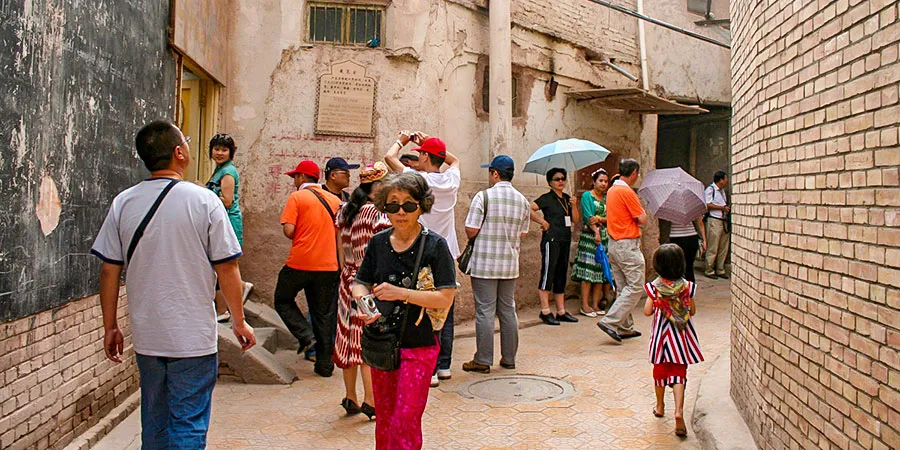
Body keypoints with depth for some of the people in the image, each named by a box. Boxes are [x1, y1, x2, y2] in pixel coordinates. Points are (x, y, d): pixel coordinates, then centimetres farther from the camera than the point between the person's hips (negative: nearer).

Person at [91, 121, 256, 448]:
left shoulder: (123, 203, 0)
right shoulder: (204, 201, -11)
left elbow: (109, 270, 2)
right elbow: (227, 267, -9)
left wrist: (110, 327, 12)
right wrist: (239, 320, 2)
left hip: (146, 337, 4)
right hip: (194, 337, -4)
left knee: (154, 424, 19)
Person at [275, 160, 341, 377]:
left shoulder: (297, 197, -5)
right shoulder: (334, 200, 10)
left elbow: (289, 231, -13)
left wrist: (300, 239, 7)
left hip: (300, 263, -4)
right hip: (329, 264, 4)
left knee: (283, 300, 18)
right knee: (325, 313, 10)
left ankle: (305, 335, -1)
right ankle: (325, 363, 11)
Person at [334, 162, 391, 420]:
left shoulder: (344, 212, 8)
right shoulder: (378, 214, -14)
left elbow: (341, 250, 13)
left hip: (348, 280, 7)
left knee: (349, 338, 12)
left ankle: (351, 398, 21)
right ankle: (370, 401, 2)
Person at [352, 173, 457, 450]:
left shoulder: (434, 245, -9)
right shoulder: (378, 243, 4)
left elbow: (446, 298, -14)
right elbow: (360, 284, 12)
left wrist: (401, 293, -21)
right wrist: (363, 300, -11)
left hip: (418, 346, -4)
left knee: (405, 422, -6)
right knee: (384, 420, 15)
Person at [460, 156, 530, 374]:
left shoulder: (484, 196, -12)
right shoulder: (522, 200, 6)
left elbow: (471, 230, -13)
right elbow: (523, 234, 13)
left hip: (484, 264, -5)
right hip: (510, 264, 5)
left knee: (485, 312, 0)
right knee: (508, 310, 13)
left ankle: (483, 360, 5)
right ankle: (509, 358, 20)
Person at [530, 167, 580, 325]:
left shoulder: (567, 199, 16)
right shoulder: (547, 198, -4)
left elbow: (576, 219, 13)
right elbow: (529, 209, -14)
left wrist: (574, 205, -2)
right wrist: (542, 221, -12)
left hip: (565, 240, 7)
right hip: (551, 239, -7)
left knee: (561, 275, 10)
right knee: (548, 274, -7)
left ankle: (561, 312, 15)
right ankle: (545, 311, -5)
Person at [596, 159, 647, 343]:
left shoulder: (611, 190, 12)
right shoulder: (627, 192, -15)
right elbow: (642, 220, -12)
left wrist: (633, 220, 8)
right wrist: (641, 210, 5)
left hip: (613, 243, 9)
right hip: (628, 245, -9)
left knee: (623, 288, 12)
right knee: (635, 287, -5)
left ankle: (625, 327, 16)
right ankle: (610, 321, -12)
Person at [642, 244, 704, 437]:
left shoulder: (654, 287, -11)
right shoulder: (686, 286, -9)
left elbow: (647, 311, -8)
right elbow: (693, 311, 1)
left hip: (661, 334, 0)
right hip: (680, 335, 0)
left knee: (659, 370, 17)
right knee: (679, 373, 1)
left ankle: (660, 406, 33)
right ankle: (679, 410, -15)